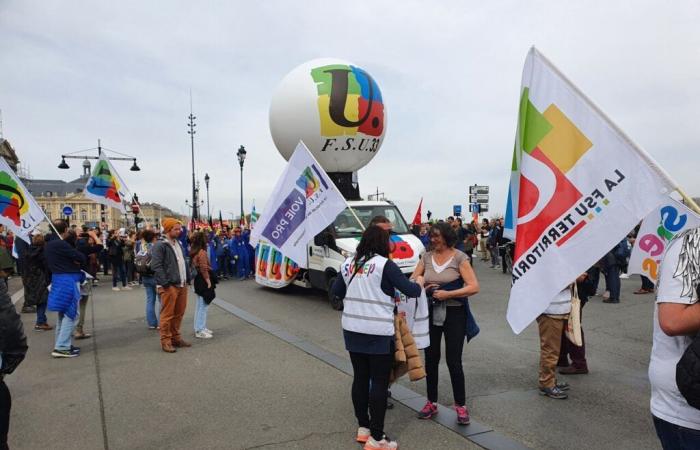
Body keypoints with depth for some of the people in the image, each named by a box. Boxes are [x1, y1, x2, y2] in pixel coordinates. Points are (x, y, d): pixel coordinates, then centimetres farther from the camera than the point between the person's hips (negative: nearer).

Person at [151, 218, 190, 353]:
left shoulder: (179, 244, 17)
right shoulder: (160, 246, -10)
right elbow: (156, 266, -16)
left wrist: (187, 279, 12)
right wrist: (164, 283, -20)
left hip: (182, 285, 8)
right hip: (169, 286, -8)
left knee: (179, 313, 13)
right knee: (167, 314, -1)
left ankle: (175, 337, 25)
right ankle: (165, 341, 7)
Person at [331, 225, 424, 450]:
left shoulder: (349, 263, 6)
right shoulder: (385, 264, -11)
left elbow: (337, 291, 18)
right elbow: (410, 291, -9)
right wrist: (419, 283, 11)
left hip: (352, 329, 6)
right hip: (378, 332, -6)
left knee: (360, 377, 15)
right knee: (379, 382, 3)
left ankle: (363, 427, 27)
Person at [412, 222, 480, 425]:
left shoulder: (459, 258, -8)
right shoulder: (426, 257, 4)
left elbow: (474, 287, -15)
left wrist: (447, 294, -21)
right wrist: (423, 287, -13)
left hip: (454, 314, -4)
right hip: (431, 313, 4)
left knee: (454, 361, 0)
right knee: (430, 359, 12)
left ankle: (461, 406, 17)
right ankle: (432, 402, 27)